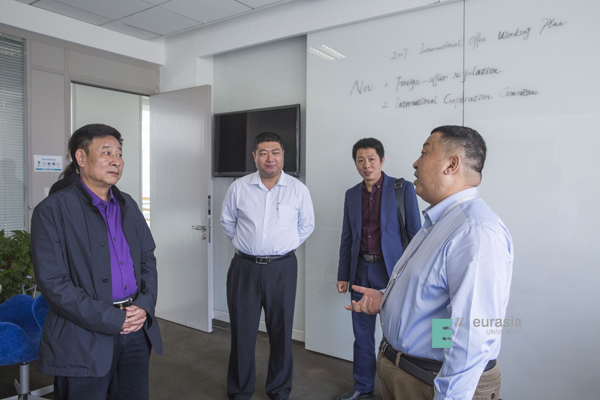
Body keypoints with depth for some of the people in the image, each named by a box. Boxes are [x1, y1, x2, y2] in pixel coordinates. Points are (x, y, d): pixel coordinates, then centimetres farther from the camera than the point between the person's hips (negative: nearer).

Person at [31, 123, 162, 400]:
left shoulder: (128, 205, 10)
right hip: (84, 340, -5)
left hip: (136, 331, 5)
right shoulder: (52, 211, -8)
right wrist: (113, 320, -16)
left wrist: (144, 305, -4)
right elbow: (53, 282, -14)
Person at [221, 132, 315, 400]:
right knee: (242, 332, 8)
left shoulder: (298, 190, -1)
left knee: (281, 332, 10)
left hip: (282, 269, 0)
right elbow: (227, 222, 13)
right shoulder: (239, 188, 0)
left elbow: (307, 225, 11)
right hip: (244, 267, 0)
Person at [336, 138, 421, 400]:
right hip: (361, 270, 4)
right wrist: (343, 275, 11)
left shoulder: (403, 189, -5)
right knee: (362, 333, 14)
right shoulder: (352, 194, 8)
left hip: (391, 270, -4)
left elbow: (415, 233, -6)